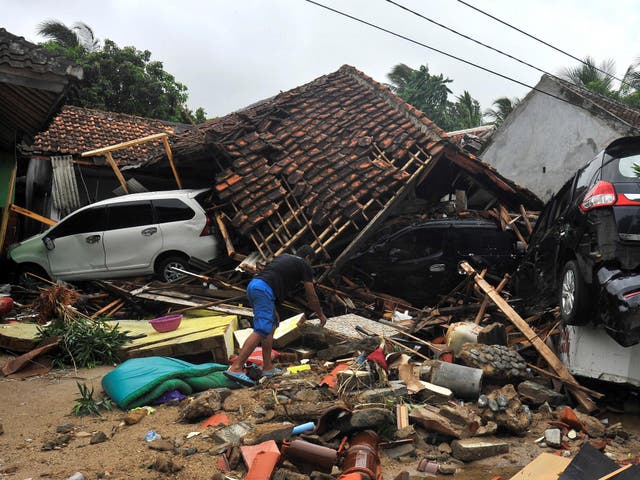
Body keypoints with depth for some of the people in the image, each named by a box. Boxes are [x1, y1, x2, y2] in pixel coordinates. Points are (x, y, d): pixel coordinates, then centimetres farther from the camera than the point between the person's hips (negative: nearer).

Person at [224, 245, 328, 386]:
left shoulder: (283, 256, 30)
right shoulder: (304, 266, 12)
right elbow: (311, 297, 16)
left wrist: (273, 310, 34)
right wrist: (321, 315, 31)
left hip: (252, 285, 9)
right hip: (264, 290, -9)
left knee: (271, 326, 17)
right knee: (261, 331, -12)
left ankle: (267, 367, 17)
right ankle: (236, 368, -19)